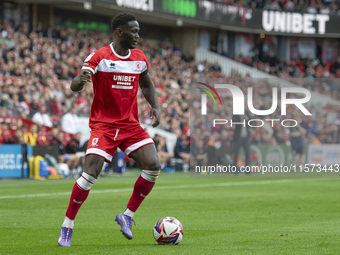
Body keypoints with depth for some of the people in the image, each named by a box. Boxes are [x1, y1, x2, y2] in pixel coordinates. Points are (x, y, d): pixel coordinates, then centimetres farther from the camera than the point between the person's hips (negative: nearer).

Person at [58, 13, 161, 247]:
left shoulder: (139, 58, 8)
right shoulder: (99, 57, -9)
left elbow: (147, 85, 25)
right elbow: (75, 86, -17)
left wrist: (155, 107, 7)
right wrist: (80, 80, -42)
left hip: (131, 125, 5)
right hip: (104, 124, -5)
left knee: (153, 166, -13)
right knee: (91, 172, -17)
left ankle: (127, 216, 4)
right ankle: (67, 228, -5)